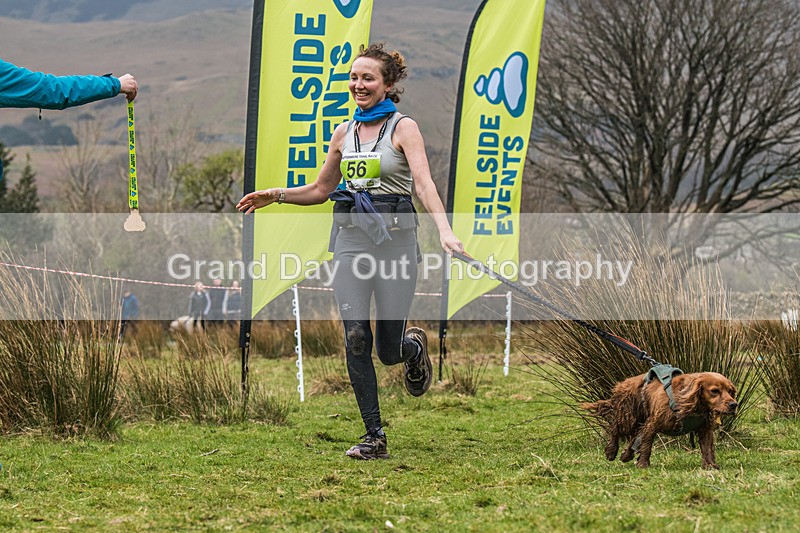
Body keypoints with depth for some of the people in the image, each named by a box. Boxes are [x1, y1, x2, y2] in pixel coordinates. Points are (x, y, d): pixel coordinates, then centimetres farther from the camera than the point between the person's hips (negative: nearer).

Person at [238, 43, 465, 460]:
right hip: (351, 239, 4)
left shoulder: (403, 128, -3)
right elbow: (321, 189, 23)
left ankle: (415, 347, 41)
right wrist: (276, 196, 8)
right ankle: (374, 438, -2)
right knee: (355, 339, -9)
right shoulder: (344, 133, 12)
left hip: (395, 238, -4)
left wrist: (444, 229, -32)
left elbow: (424, 183, -17)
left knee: (389, 350, 2)